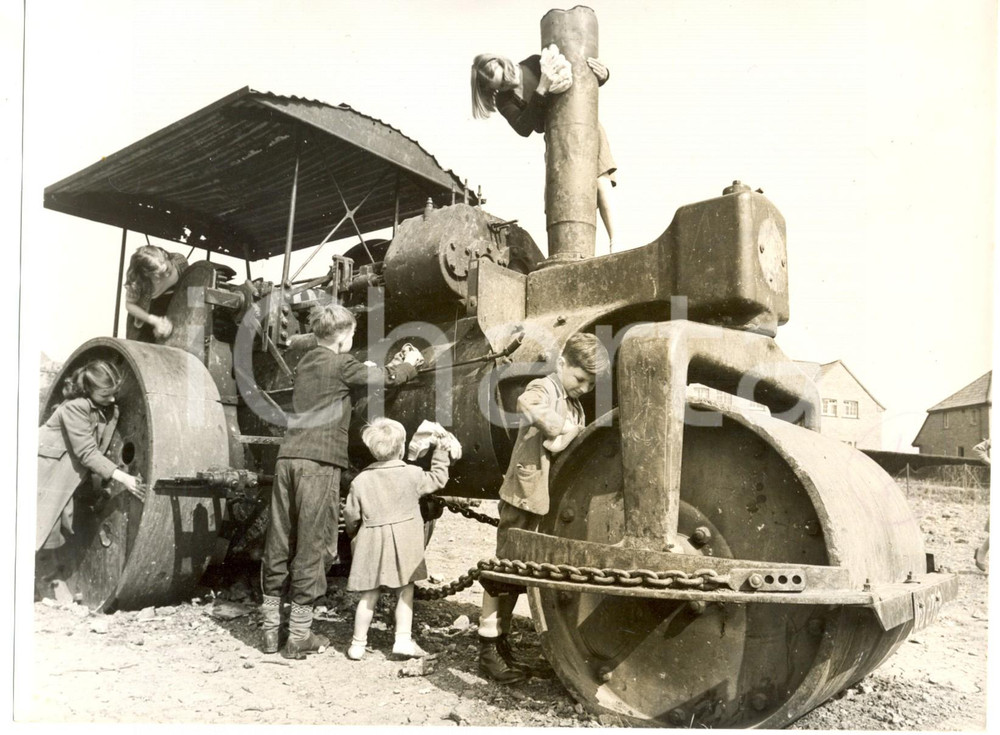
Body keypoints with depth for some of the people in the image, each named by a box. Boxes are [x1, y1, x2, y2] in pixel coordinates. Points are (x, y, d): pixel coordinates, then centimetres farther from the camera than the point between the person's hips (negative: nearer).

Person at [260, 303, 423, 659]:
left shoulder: (306, 362, 18)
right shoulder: (339, 363, -3)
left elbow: (362, 374, 28)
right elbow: (382, 377, 8)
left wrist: (394, 364, 36)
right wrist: (410, 364, 26)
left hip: (289, 457, 7)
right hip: (319, 462, -7)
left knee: (279, 543, 10)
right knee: (312, 546, -1)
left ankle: (270, 629, 18)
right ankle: (299, 637, 5)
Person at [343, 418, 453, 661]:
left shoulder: (361, 480, -4)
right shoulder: (412, 474, -6)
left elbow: (351, 516, 1)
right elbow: (438, 479, 9)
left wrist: (354, 532, 21)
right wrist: (441, 453, 20)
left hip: (372, 543, 1)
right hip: (404, 543, -1)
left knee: (369, 595, 10)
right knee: (405, 591, 10)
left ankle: (358, 644, 15)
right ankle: (403, 640, 8)